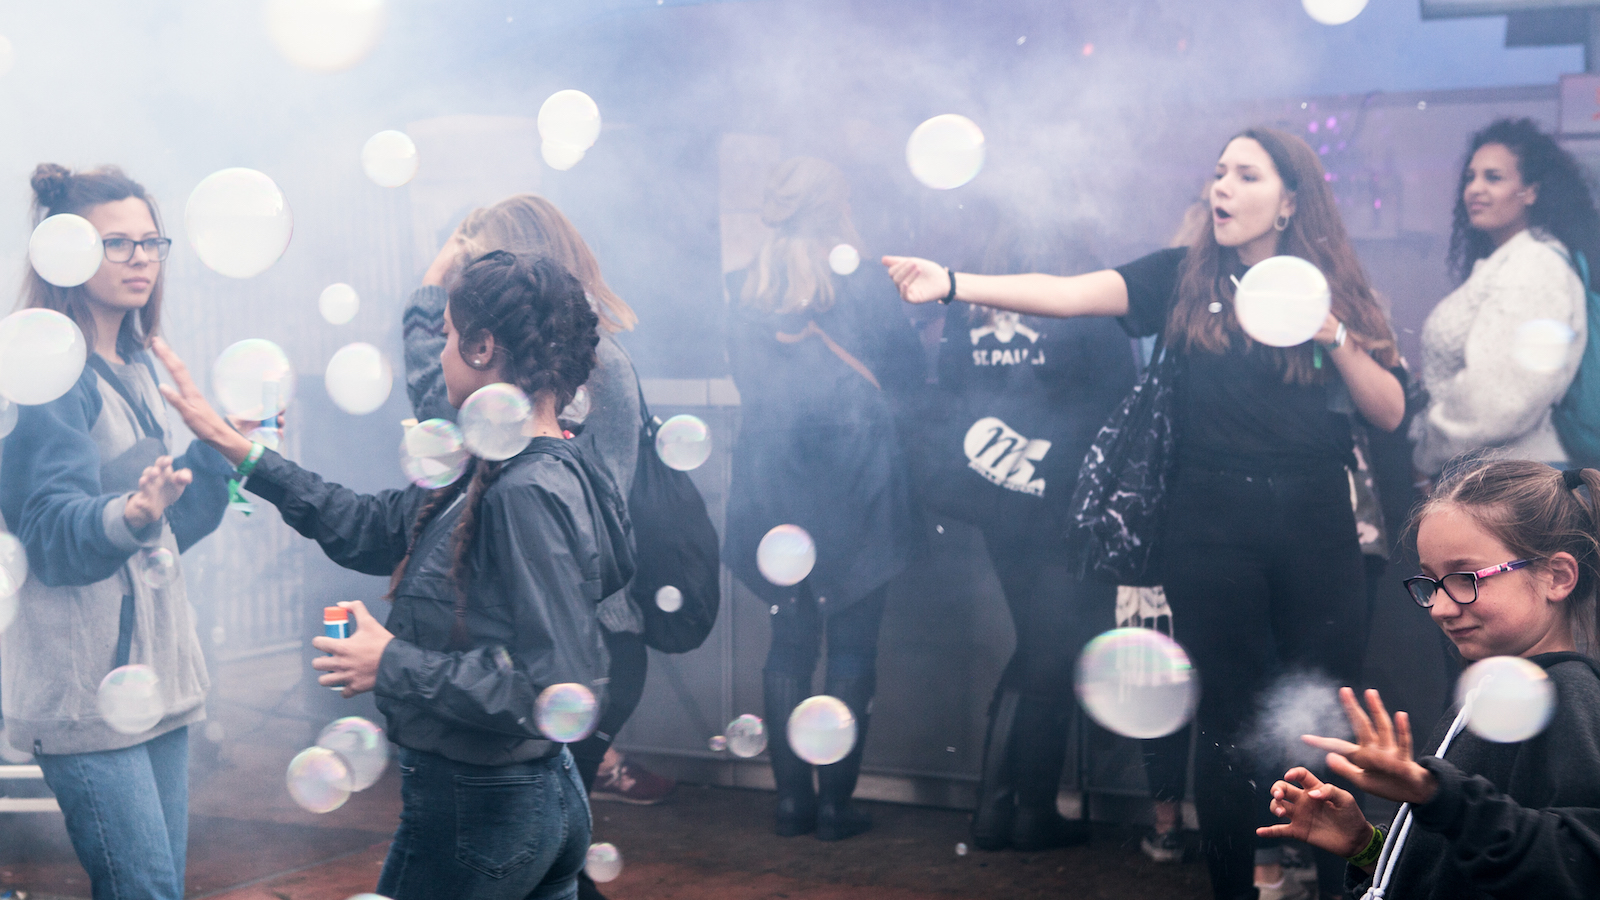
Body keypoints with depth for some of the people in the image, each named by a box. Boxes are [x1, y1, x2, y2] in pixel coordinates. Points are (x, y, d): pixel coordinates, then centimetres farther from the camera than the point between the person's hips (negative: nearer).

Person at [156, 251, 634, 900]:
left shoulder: (531, 495, -24)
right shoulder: (493, 473, 6)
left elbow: (562, 688, -29)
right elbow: (375, 528, 16)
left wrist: (396, 667, -19)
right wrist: (240, 452, 17)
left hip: (477, 813, -9)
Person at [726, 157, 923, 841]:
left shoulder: (745, 290, 3)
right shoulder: (857, 282, -8)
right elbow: (906, 365, 1)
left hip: (772, 488, 4)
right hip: (854, 485, -3)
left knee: (789, 642, 12)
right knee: (852, 646, 4)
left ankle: (792, 797, 13)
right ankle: (836, 803, 5)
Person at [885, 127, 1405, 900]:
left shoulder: (1334, 290, 5)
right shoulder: (1184, 279, 2)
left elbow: (1389, 413, 2)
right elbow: (1069, 294, -12)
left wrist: (1332, 336, -13)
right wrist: (953, 284, -24)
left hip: (1315, 523, 1)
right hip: (1212, 523, -1)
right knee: (1229, 721, 5)